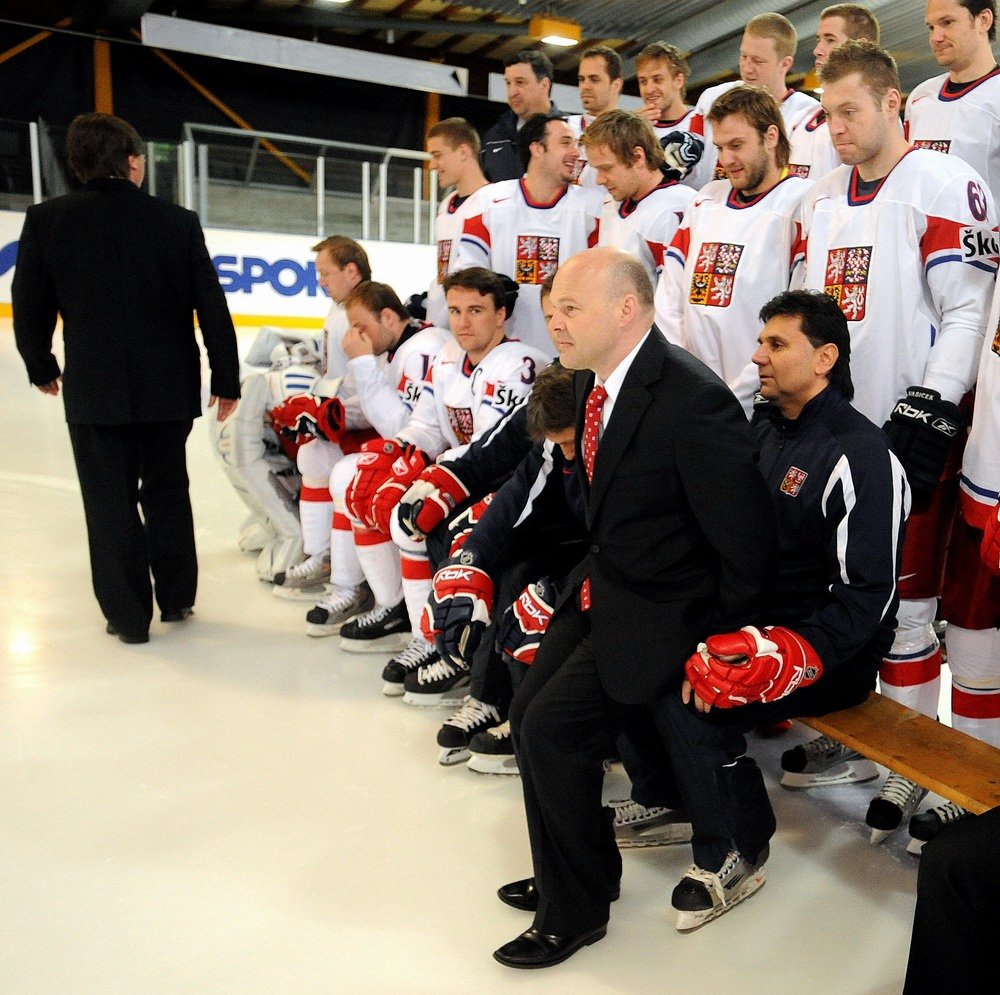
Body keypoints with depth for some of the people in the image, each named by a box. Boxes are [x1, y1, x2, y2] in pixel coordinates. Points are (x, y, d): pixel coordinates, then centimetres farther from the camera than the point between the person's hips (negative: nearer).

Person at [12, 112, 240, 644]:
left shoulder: (46, 221, -5)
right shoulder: (179, 222, -5)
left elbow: (30, 307, 2)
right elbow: (211, 309, -4)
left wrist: (42, 367, 18)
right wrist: (226, 378, 5)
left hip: (93, 389, -1)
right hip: (170, 386, 2)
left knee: (111, 501, 8)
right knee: (166, 491, 17)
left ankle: (128, 615, 13)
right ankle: (176, 598, 27)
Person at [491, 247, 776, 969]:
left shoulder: (694, 400, -26)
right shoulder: (592, 379, 0)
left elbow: (748, 548, -22)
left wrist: (716, 645, -12)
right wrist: (595, 570, 9)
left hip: (662, 608, -8)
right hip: (603, 583, 8)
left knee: (552, 729, -13)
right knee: (528, 712, 8)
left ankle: (577, 909, 13)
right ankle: (585, 869, 31)